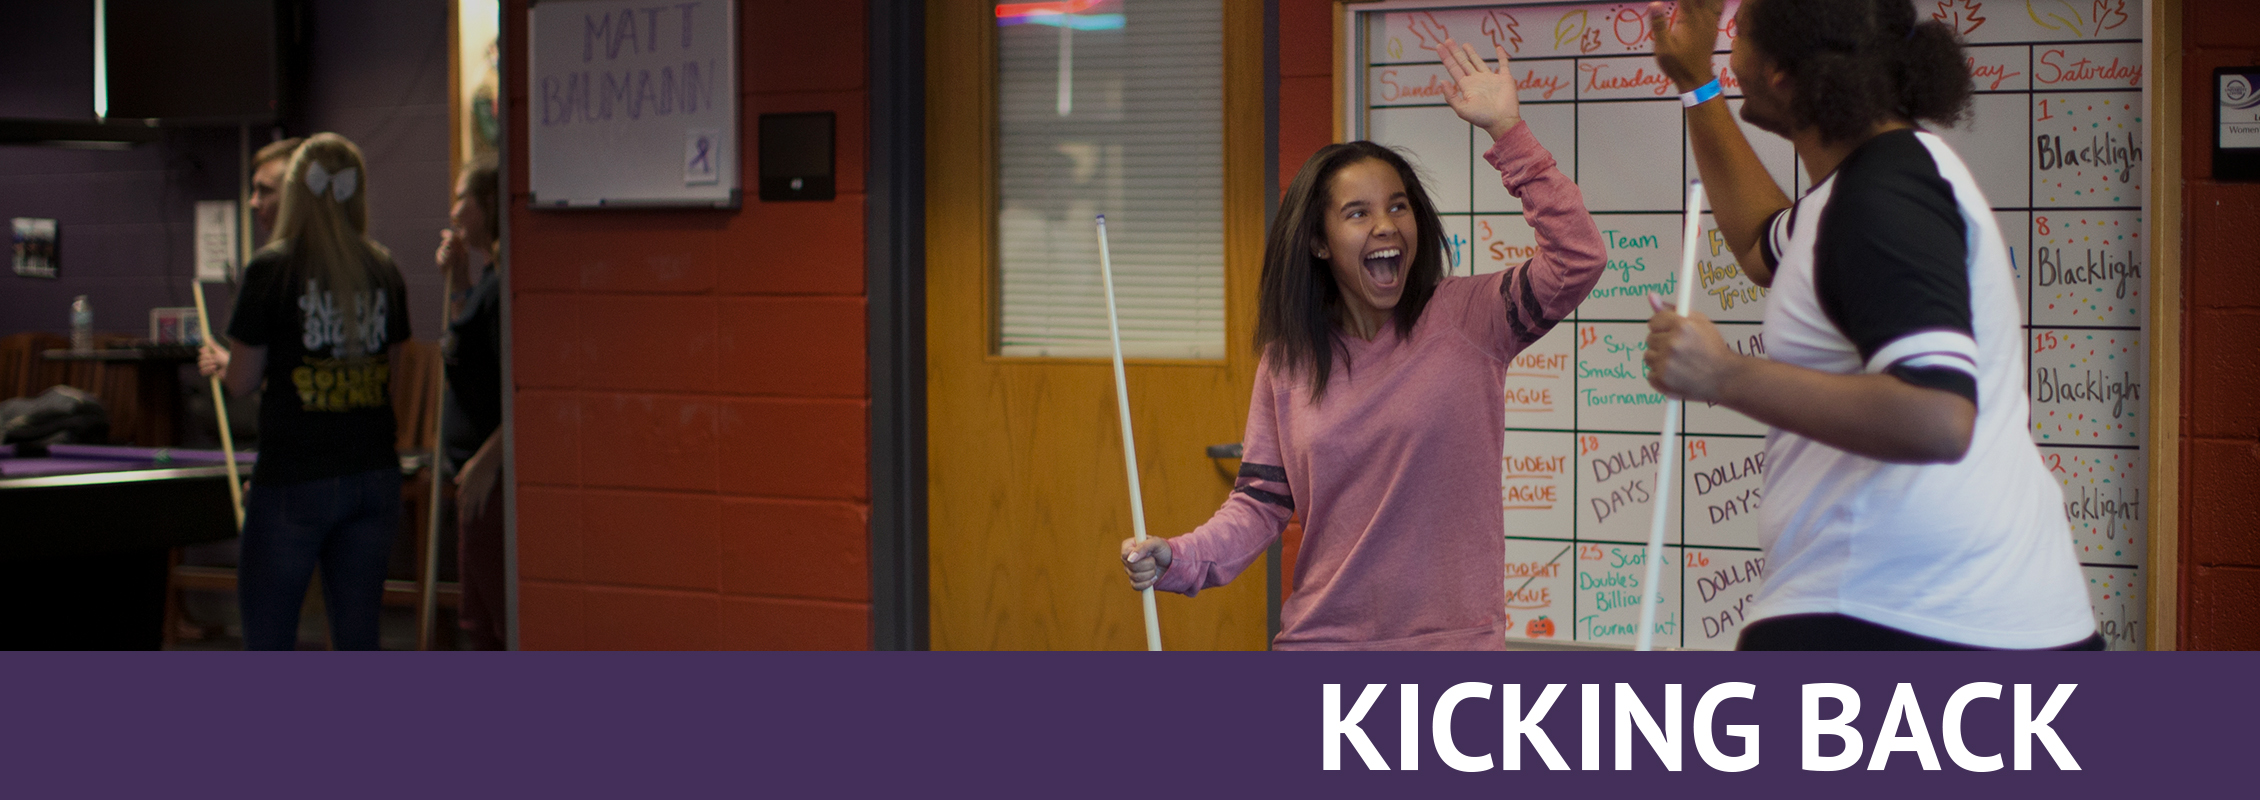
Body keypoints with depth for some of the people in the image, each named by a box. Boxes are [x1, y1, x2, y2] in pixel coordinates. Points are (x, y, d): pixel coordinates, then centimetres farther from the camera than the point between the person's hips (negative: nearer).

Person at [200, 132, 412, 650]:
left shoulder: (271, 268, -8)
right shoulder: (383, 271, 5)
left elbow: (243, 381, -4)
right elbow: (391, 370, 11)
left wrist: (218, 361, 17)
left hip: (294, 478, -4)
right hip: (375, 476, 5)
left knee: (267, 640, 3)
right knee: (358, 637, 8)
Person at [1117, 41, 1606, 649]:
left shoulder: (1467, 319, -4)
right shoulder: (1288, 362, 3)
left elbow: (1577, 258, -17)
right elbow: (1261, 499, 5)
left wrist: (1505, 129, -19)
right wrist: (1179, 559, -12)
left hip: (1453, 639, -2)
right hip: (1321, 640, 2)